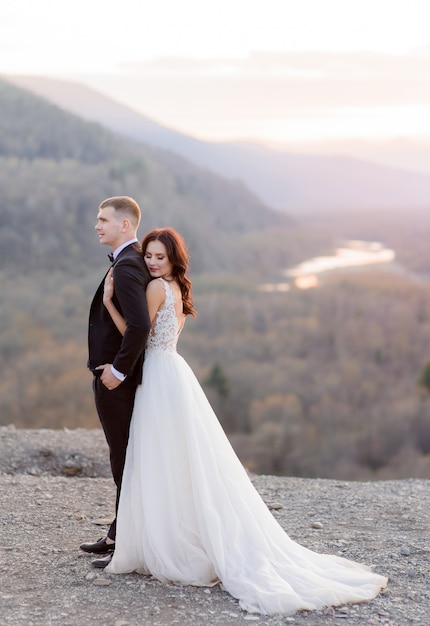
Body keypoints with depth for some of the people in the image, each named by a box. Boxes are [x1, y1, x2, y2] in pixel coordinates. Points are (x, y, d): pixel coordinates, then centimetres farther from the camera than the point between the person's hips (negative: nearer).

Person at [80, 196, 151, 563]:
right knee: (123, 457, 18)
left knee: (125, 460, -1)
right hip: (115, 372, 10)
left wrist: (118, 370, -22)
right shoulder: (136, 260, 11)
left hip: (116, 379, -10)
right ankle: (121, 534, 30)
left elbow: (139, 325, -32)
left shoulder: (126, 267, -20)